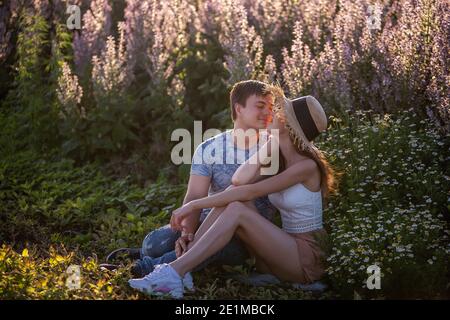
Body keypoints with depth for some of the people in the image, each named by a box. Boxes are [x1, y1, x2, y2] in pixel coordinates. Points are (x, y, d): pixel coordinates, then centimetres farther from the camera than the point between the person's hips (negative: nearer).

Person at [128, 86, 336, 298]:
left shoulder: (306, 165, -15)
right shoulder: (277, 159, 9)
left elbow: (249, 192, -21)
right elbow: (239, 180, -11)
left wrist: (195, 205, -21)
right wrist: (270, 142, -6)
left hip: (308, 259, -7)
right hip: (283, 254, 7)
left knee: (237, 210, -25)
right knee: (233, 199, -12)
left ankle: (174, 274, -29)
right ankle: (176, 268, -20)